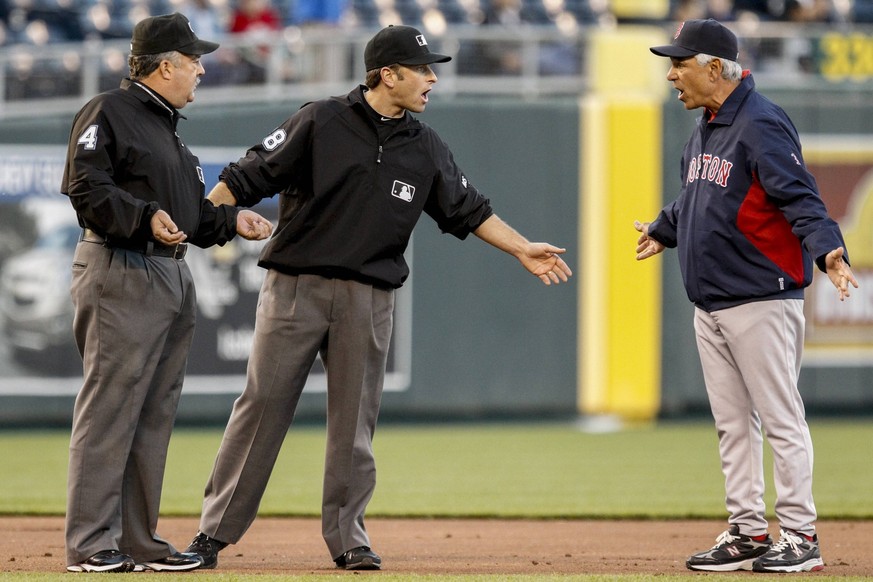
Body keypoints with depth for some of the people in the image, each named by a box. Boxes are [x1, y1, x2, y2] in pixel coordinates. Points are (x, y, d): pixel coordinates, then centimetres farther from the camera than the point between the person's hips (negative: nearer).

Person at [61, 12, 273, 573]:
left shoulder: (167, 125, 22)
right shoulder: (108, 113, -7)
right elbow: (87, 190, -17)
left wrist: (230, 220, 9)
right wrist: (147, 217, -27)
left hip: (174, 275, 10)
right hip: (121, 277, -10)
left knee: (154, 417, 10)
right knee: (110, 410, -10)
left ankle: (140, 540, 14)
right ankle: (90, 543, -10)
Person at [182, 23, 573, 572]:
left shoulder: (425, 147, 8)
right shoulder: (320, 122, -5)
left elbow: (469, 210, 17)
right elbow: (245, 179, -6)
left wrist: (524, 249, 9)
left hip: (369, 299, 4)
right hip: (296, 285, -4)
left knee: (355, 420, 5)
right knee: (262, 406, -3)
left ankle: (348, 537, 15)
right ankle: (215, 530, 3)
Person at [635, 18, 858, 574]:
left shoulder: (762, 125, -15)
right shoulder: (705, 130, 14)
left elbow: (801, 198, -24)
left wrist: (827, 249, -39)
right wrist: (663, 230, 46)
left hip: (761, 302, -9)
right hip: (710, 306, 9)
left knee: (781, 420, -4)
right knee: (732, 424, 12)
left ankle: (800, 537, 0)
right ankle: (748, 532, 18)